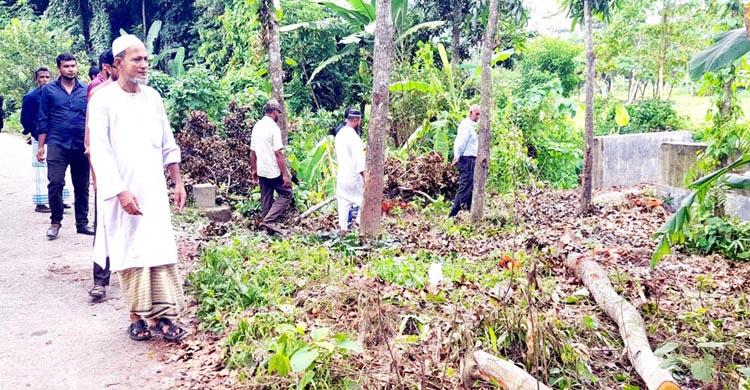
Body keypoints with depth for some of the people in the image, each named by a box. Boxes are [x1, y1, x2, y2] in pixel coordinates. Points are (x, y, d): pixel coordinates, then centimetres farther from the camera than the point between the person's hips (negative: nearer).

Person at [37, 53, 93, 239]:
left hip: (81, 145, 2)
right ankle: (55, 222, 6)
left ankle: (82, 223, 18)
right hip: (57, 144, -1)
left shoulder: (86, 90, 6)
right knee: (55, 183, -10)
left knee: (82, 186, 7)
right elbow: (43, 120, 6)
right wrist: (41, 146, 3)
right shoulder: (49, 90, 5)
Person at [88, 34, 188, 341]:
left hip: (154, 190, 4)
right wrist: (121, 192, -18)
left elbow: (168, 145, 14)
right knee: (130, 253, 2)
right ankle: (138, 316, 14)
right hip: (122, 192, -4)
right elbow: (100, 152, -11)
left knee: (161, 250, 0)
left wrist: (178, 182, 10)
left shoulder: (152, 97, 9)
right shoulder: (103, 99, -6)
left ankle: (162, 315, 5)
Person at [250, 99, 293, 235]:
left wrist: (254, 170, 20)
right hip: (274, 171, -8)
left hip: (261, 171, 8)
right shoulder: (273, 127, -15)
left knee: (266, 198, 14)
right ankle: (269, 220, -8)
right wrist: (285, 175, -19)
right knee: (286, 194, 3)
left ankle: (269, 227, 19)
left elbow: (252, 152, 12)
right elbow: (278, 153, -20)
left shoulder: (257, 126, 8)